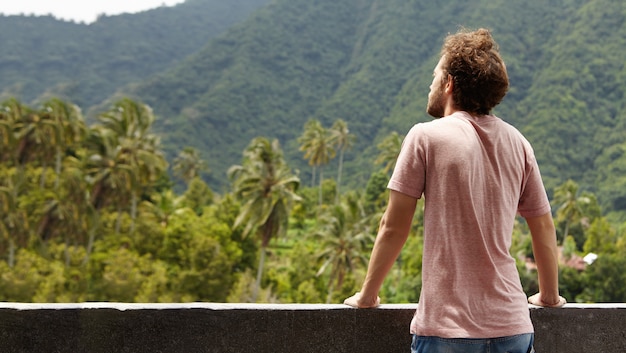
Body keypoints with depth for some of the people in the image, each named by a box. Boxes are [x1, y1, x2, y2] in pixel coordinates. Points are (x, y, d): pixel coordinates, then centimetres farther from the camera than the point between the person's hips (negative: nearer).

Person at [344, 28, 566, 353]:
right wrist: (549, 295, 27)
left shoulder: (426, 137, -7)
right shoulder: (517, 143, 6)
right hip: (512, 327, 4)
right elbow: (544, 227, 13)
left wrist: (367, 295, 6)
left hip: (446, 327, -4)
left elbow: (394, 227, -6)